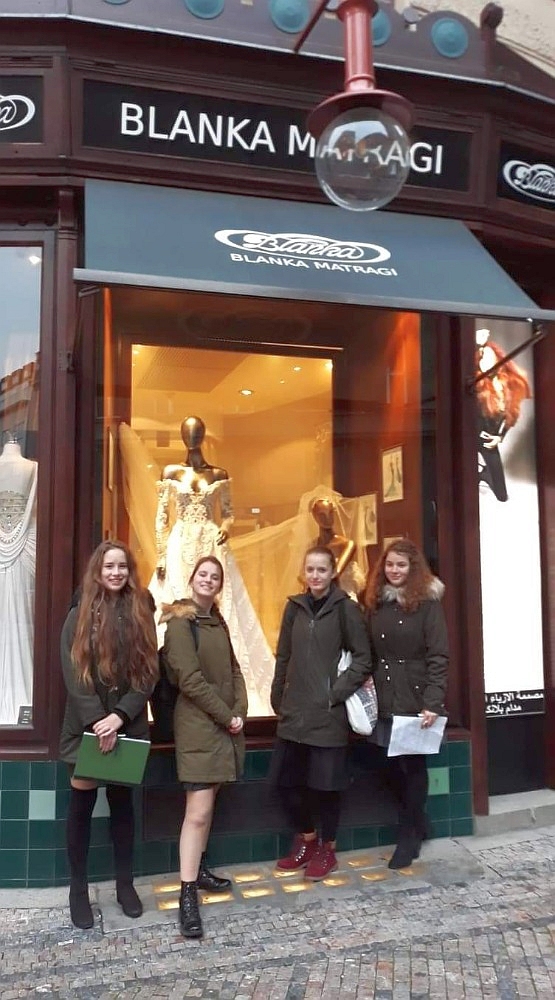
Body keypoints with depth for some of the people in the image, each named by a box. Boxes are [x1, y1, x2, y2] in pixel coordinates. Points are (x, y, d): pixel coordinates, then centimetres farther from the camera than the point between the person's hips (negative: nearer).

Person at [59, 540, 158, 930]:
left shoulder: (141, 614, 2)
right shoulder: (79, 616, -2)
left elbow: (149, 673, -3)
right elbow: (73, 674, -8)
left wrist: (119, 716, -15)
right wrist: (96, 722, -18)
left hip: (128, 726, 2)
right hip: (86, 725, -1)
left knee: (123, 802, 11)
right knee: (82, 804, 3)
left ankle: (125, 884, 22)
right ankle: (78, 890, 14)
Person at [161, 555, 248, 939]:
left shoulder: (218, 623, 14)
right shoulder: (180, 623, -10)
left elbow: (234, 670, 13)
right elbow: (190, 679, -16)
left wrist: (240, 712, -3)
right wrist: (227, 716, -13)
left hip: (225, 724, 7)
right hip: (199, 725, -7)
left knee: (208, 805, 13)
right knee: (198, 811, -10)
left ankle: (199, 869, 25)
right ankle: (188, 895, -6)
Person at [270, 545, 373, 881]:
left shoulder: (346, 608, -6)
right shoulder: (295, 607, 7)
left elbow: (364, 659, -6)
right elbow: (284, 657, 12)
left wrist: (335, 693, -12)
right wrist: (278, 699, 9)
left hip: (328, 711, -5)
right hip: (295, 710, 5)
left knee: (325, 781, 4)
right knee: (288, 779, 9)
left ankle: (327, 850, 23)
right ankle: (305, 839, 31)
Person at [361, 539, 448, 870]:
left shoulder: (428, 601, -7)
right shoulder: (376, 602, 7)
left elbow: (438, 655, -11)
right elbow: (369, 653, 9)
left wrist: (433, 702, -18)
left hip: (416, 699, -4)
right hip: (385, 699, 5)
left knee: (413, 765, 5)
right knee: (393, 765, 8)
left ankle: (410, 836, 20)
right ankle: (417, 824, 29)